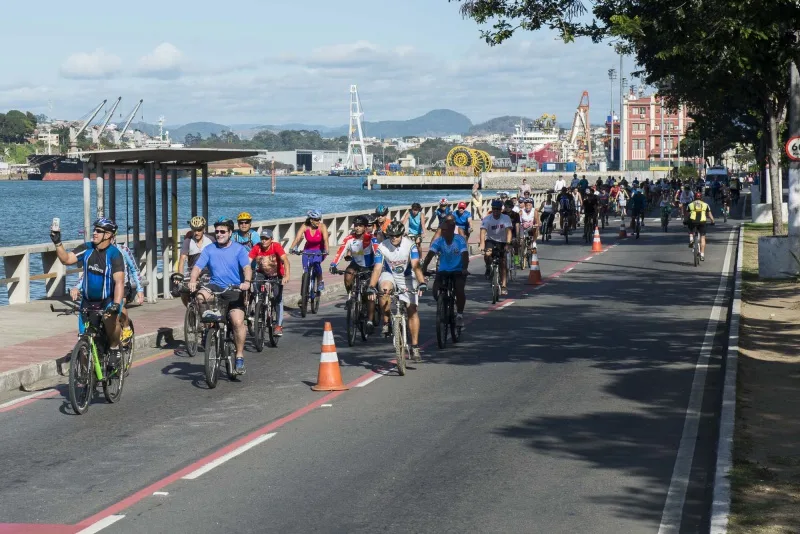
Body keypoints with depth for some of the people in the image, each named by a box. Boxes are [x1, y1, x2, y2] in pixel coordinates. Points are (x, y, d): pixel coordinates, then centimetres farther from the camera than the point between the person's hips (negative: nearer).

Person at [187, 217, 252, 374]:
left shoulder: (239, 249, 0)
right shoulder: (209, 250, 7)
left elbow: (247, 267, -14)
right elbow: (198, 266, -4)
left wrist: (247, 282, -34)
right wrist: (192, 280, -25)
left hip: (234, 289, -2)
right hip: (215, 286, 2)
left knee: (238, 322, -16)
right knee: (201, 296, -34)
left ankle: (239, 357, -4)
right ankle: (210, 315, -4)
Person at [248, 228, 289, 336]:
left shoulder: (276, 246, -25)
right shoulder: (256, 248, -20)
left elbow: (285, 260, -37)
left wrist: (287, 275, -52)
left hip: (276, 276, -2)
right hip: (262, 275, 2)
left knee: (278, 298, -10)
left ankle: (279, 325, -4)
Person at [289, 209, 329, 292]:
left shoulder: (322, 226, -22)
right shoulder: (305, 226, -18)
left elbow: (325, 239, -33)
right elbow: (297, 238, -29)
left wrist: (326, 251, -50)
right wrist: (292, 248, -46)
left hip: (319, 250, -2)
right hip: (308, 250, 2)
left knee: (316, 263, -30)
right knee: (306, 270, -12)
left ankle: (320, 282, -6)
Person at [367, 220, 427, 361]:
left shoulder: (410, 245, -19)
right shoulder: (382, 247, -18)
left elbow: (416, 266, -28)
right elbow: (377, 268, -23)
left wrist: (422, 283, -43)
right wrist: (371, 287, -37)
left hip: (407, 278, 0)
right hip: (389, 275, 0)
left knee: (412, 310, -10)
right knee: (385, 288, -36)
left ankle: (415, 347, -5)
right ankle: (386, 322, -18)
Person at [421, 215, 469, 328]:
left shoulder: (460, 240, -16)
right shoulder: (438, 241, -10)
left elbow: (465, 255, -28)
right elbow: (430, 254, -20)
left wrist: (465, 269, -45)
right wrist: (424, 268, -36)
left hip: (458, 271, -3)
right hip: (443, 271, 3)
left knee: (459, 290, -25)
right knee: (436, 291, -17)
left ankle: (460, 314, -3)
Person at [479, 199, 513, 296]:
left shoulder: (506, 218, -14)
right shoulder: (487, 219, -16)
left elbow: (508, 231, -25)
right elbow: (483, 231, -28)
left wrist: (508, 243, -40)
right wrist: (482, 244, -44)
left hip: (501, 242, 1)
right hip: (490, 240, -1)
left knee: (503, 264, -3)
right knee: (487, 254, -32)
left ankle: (503, 286, 3)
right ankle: (488, 268, 0)